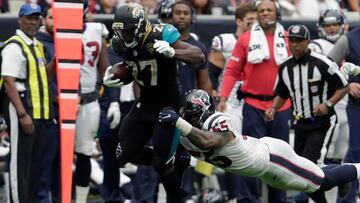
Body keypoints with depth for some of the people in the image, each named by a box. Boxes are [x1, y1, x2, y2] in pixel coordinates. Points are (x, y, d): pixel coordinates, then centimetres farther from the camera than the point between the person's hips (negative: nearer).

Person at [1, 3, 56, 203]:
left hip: (39, 111, 9)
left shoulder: (37, 46, 17)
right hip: (22, 107, -9)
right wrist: (22, 114, -22)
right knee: (21, 160, -6)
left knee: (36, 160, 12)